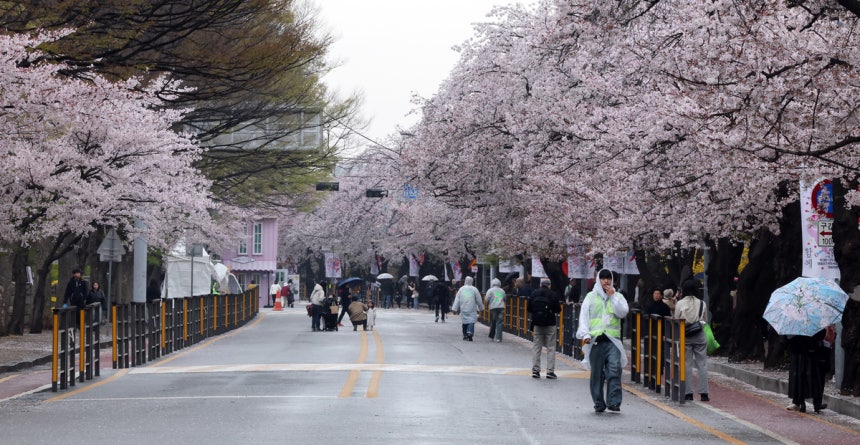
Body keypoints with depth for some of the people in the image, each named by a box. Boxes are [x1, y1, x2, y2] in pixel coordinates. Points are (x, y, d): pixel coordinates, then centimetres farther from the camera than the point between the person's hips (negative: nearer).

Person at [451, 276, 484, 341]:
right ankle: (470, 333, -26)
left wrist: (455, 308, 7)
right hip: (472, 309, -2)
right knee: (471, 322, -7)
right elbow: (479, 300, 4)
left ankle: (465, 335, 14)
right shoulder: (474, 289, -1)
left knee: (464, 322, 12)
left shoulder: (461, 289, 5)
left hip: (463, 309, 2)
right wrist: (481, 308, 16)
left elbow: (457, 300, 5)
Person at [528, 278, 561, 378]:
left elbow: (528, 309, 2)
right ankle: (550, 371, -2)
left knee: (536, 347, 10)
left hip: (537, 324, 3)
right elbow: (558, 309, -7)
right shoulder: (553, 295, -7)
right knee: (551, 347, 2)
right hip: (550, 324, -3)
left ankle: (535, 370, 7)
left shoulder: (534, 294, 1)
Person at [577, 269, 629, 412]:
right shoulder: (591, 297, 11)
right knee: (597, 373, 5)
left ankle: (614, 402, -15)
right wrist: (585, 334, -8)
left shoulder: (618, 296, 13)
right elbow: (584, 316, 5)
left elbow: (623, 312, -3)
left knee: (614, 370, -15)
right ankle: (599, 403, 13)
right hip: (595, 340, 0)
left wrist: (613, 296, -5)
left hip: (613, 340, 0)